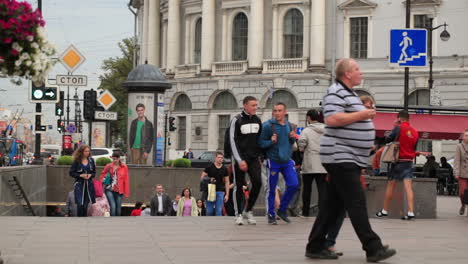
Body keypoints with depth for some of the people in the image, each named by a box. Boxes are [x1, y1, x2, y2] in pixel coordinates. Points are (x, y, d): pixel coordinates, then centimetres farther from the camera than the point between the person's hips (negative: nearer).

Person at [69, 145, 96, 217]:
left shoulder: (91, 160, 7)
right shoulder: (77, 161, -4)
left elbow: (94, 172, 14)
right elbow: (71, 173, -1)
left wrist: (90, 175, -8)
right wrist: (81, 175, -14)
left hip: (89, 184, 3)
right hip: (79, 184, -3)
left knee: (86, 203, 6)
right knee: (80, 204, -11)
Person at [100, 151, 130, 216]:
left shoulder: (124, 167, 1)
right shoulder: (108, 166, 4)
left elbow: (126, 180, 2)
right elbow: (103, 174, 21)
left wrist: (126, 192, -1)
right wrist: (103, 180, -1)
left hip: (119, 191, 1)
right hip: (109, 190, -1)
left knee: (118, 208, 6)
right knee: (113, 206, -15)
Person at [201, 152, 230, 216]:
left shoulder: (224, 169, 8)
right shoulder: (209, 167, 2)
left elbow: (227, 182, 10)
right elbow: (202, 178, 4)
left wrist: (227, 194, 4)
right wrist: (209, 180, -16)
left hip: (220, 192, 1)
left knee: (219, 211, -5)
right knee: (209, 211, -1)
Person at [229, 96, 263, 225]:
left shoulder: (257, 120, 9)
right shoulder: (237, 120, -7)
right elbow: (233, 141, -10)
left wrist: (260, 156, 11)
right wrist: (239, 160, -16)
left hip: (254, 158, 4)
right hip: (240, 158, -4)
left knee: (257, 182, -8)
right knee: (239, 186, 0)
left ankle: (248, 211, 7)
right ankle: (239, 214, 10)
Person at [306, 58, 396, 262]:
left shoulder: (348, 94, 21)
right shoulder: (336, 92, -11)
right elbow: (331, 119, -24)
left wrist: (365, 115, 19)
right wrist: (361, 115, -18)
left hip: (349, 159, 11)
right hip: (340, 157, -11)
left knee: (333, 204, 10)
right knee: (357, 203, -11)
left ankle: (315, 247, 14)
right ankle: (373, 249, -11)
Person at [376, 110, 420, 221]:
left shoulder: (399, 128, -9)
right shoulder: (415, 132, 6)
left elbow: (387, 139, -4)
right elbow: (414, 147, 14)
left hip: (398, 161, -4)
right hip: (409, 162, 4)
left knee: (390, 185, 7)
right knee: (408, 187, -4)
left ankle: (385, 210, 15)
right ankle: (411, 212, -15)